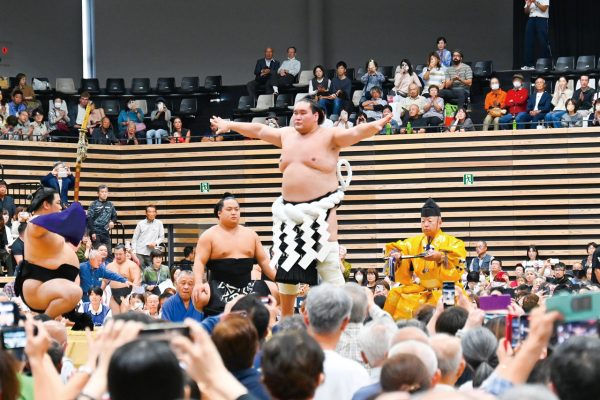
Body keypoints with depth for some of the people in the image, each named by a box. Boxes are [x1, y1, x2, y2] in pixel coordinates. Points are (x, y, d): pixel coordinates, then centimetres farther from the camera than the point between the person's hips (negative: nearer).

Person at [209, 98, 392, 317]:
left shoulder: (329, 136, -5)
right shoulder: (287, 135, 12)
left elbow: (355, 133, -20)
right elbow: (259, 130, 23)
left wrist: (374, 126, -39)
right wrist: (229, 125, 29)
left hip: (321, 208, -6)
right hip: (290, 210, 6)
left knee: (329, 264, -11)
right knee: (286, 264, 13)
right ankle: (285, 319, 26)